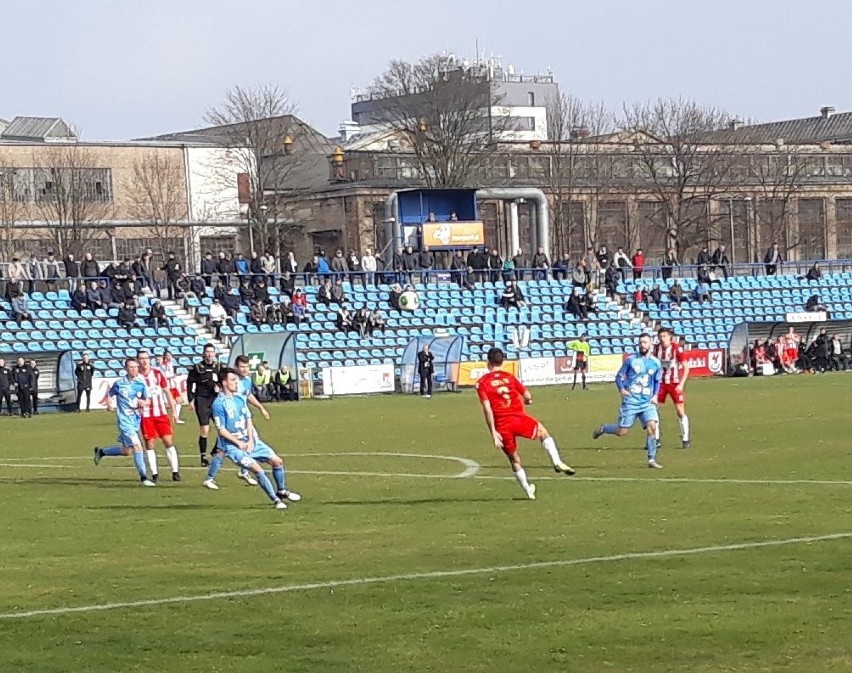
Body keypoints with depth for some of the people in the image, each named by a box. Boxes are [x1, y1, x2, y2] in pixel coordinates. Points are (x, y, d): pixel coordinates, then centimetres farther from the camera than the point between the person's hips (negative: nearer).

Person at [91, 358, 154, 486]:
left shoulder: (141, 384, 3)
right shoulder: (119, 384, -5)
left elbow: (148, 400, 5)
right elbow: (109, 395, 11)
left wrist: (144, 402, -17)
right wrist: (109, 405, -5)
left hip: (136, 420, 6)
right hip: (125, 421, -6)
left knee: (127, 450, 15)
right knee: (137, 446, -16)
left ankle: (101, 452, 39)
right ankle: (143, 478, -13)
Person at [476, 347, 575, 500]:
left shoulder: (482, 383, -1)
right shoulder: (509, 377, 7)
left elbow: (487, 409, -11)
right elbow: (528, 397, 8)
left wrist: (493, 433, -11)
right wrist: (527, 401, 34)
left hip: (502, 426, 0)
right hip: (519, 419, 0)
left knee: (514, 460, 18)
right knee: (543, 432, 28)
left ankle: (528, 491, 26)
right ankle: (557, 462, 9)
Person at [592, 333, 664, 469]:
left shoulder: (655, 363, 6)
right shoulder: (631, 360, -2)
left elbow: (657, 382, 20)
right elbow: (619, 376, 4)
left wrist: (655, 395, 4)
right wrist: (621, 389, -13)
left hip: (647, 402, 2)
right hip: (631, 401, -2)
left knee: (652, 426, -18)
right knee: (621, 432, -2)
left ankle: (652, 460, -9)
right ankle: (602, 429, 30)